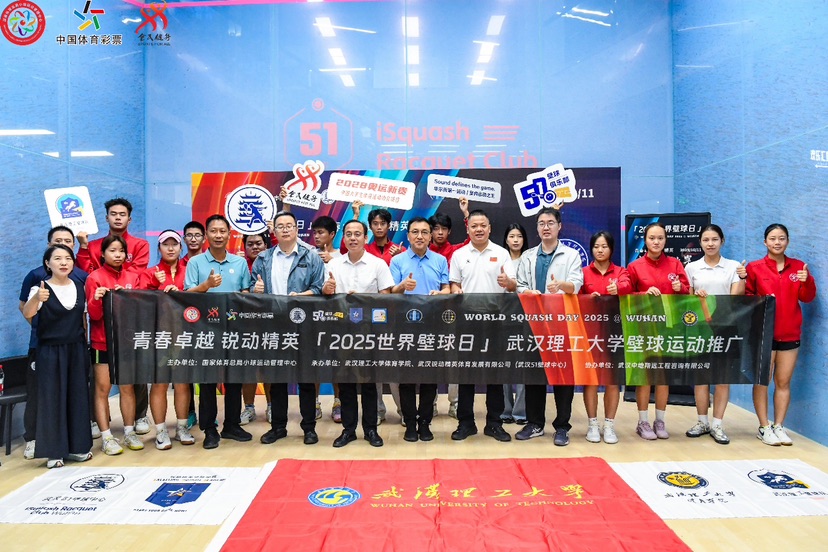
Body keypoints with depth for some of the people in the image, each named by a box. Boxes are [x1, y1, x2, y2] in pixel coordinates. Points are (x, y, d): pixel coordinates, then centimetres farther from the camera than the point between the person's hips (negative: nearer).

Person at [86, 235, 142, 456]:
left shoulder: (132, 276, 8)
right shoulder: (95, 277, -4)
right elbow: (94, 314, -8)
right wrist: (96, 299, -28)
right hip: (102, 341, -3)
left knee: (128, 387, 7)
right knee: (102, 388, 1)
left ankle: (129, 432, 16)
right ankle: (106, 437, 7)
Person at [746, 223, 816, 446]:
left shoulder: (798, 267, 7)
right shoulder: (755, 268, -1)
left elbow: (807, 298, 5)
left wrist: (807, 281, -13)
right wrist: (741, 281, -17)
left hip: (790, 334, 3)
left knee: (783, 382, 8)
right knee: (762, 381, 0)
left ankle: (779, 426, 17)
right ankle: (764, 428, 9)